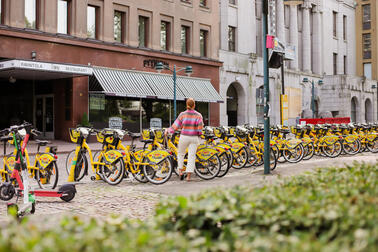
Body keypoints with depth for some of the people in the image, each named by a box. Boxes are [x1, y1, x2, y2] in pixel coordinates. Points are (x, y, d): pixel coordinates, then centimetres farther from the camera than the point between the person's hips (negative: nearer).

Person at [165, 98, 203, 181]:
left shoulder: (182, 114, -8)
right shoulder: (198, 115, -5)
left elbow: (176, 126, -3)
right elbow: (200, 128, -8)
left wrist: (168, 130, 12)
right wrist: (198, 134, 12)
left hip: (184, 137, 0)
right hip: (194, 138, 1)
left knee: (180, 154, 19)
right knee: (192, 156, 5)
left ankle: (180, 171, 12)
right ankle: (188, 176, 3)